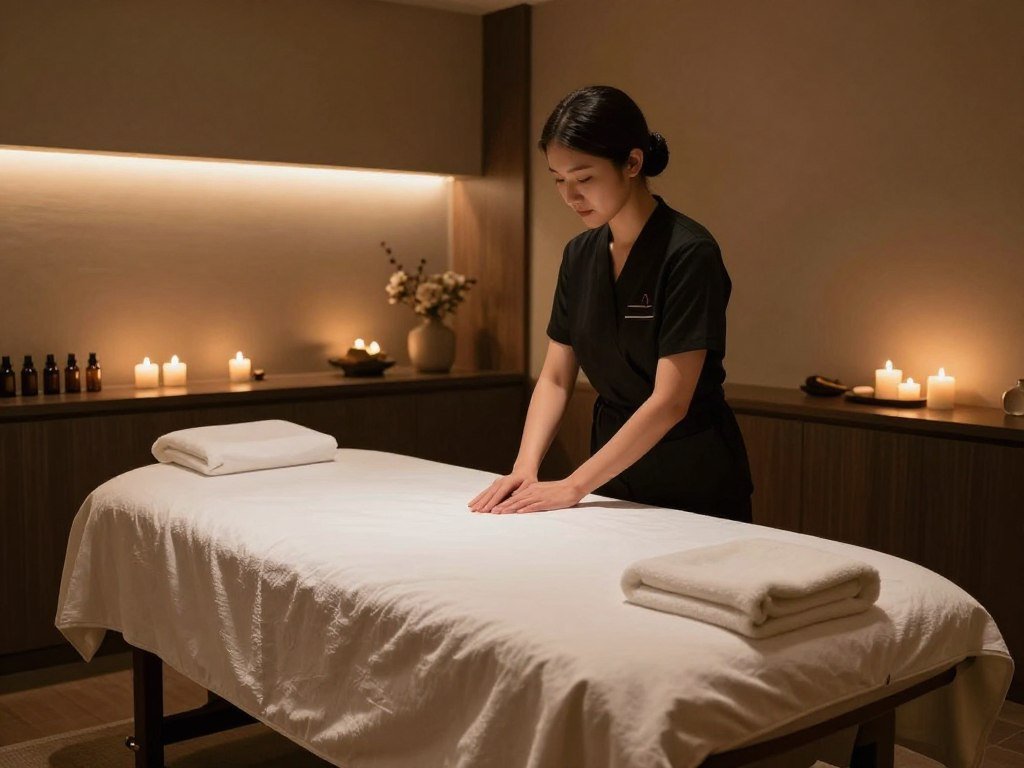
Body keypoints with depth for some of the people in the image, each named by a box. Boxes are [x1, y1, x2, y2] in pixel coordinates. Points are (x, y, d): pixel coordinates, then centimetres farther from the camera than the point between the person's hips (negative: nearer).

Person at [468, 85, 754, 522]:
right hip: (613, 469, 6)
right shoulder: (579, 255, 0)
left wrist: (573, 486, -25)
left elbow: (670, 401, -24)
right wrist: (525, 466, -13)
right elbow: (555, 378, 2)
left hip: (694, 483, -5)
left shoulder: (688, 254, -20)